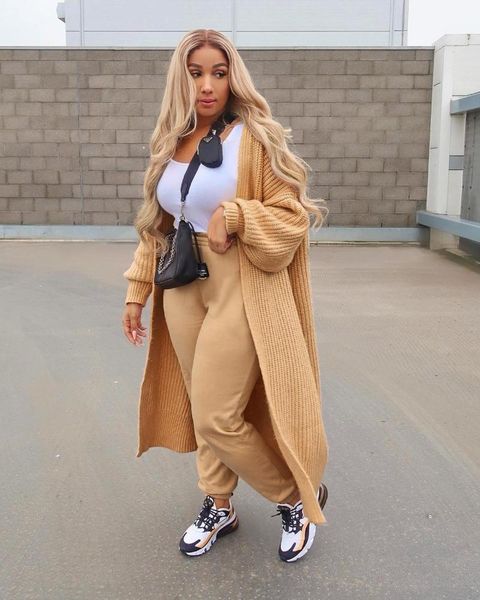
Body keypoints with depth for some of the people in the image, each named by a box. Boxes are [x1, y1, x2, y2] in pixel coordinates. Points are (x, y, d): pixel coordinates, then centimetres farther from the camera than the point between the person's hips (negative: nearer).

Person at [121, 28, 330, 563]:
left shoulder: (254, 138, -7)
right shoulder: (169, 144, 9)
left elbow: (293, 217, -8)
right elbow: (155, 226, 15)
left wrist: (234, 216, -21)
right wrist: (137, 290, 12)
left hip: (239, 291, -5)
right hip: (182, 289, 6)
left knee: (217, 418, -5)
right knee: (201, 410, 12)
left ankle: (299, 496, 18)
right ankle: (218, 507, 33)